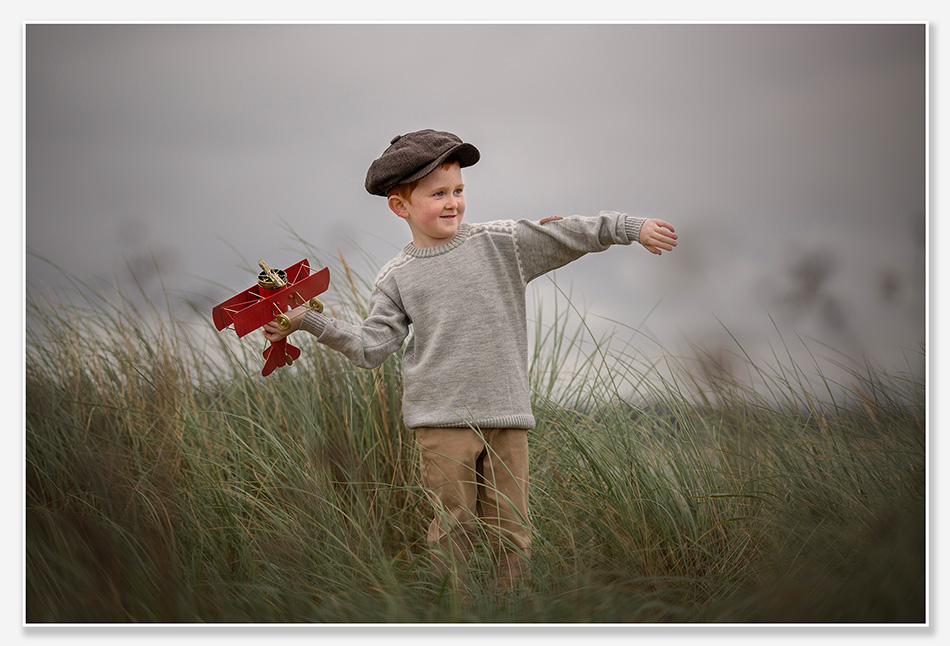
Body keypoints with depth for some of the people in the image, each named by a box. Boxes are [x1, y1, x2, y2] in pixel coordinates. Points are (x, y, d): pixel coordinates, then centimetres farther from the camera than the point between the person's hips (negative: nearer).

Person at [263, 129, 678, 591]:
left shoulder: (498, 243, 8)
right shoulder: (397, 277, 7)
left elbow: (568, 235, 7)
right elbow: (371, 346, 5)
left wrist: (630, 228, -1)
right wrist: (306, 322, -1)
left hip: (507, 414, 2)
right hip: (443, 418, -1)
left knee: (512, 529, 2)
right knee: (454, 525, -3)